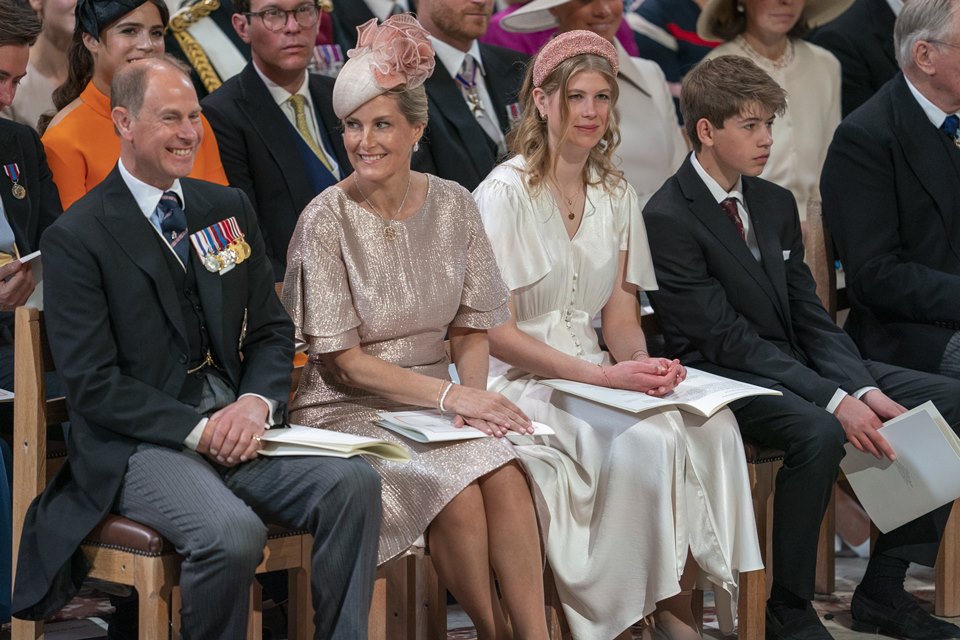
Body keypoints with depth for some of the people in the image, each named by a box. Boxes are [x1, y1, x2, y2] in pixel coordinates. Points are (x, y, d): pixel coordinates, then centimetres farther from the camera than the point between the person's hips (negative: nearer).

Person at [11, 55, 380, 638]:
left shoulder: (230, 208, 14)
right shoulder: (74, 239, -4)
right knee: (232, 533, -33)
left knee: (354, 483, -22)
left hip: (237, 424, 6)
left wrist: (257, 402, -6)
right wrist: (197, 430, -17)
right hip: (138, 443, -5)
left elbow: (273, 331, 15)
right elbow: (94, 385, -9)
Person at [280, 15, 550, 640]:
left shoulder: (454, 205, 3)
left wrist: (475, 395, -12)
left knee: (507, 477, -27)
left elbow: (472, 329, 8)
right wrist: (449, 395, -18)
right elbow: (342, 359, -10)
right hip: (350, 411, -4)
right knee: (459, 492, -29)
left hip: (439, 402, 4)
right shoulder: (326, 220, -10)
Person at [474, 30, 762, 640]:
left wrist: (643, 363, -12)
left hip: (596, 373, 6)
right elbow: (496, 331, -13)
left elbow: (621, 315, 12)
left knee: (712, 424, -22)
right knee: (647, 437, -31)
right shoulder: (506, 193, -9)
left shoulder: (617, 195, 11)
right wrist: (600, 376, -21)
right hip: (519, 379, -6)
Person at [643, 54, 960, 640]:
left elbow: (810, 316, 9)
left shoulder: (776, 204, 13)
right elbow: (728, 338, -18)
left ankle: (884, 587, -2)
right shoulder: (668, 218, -12)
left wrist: (865, 389, -10)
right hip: (725, 376, -8)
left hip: (797, 364, 8)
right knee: (819, 432, -37)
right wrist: (835, 401, -25)